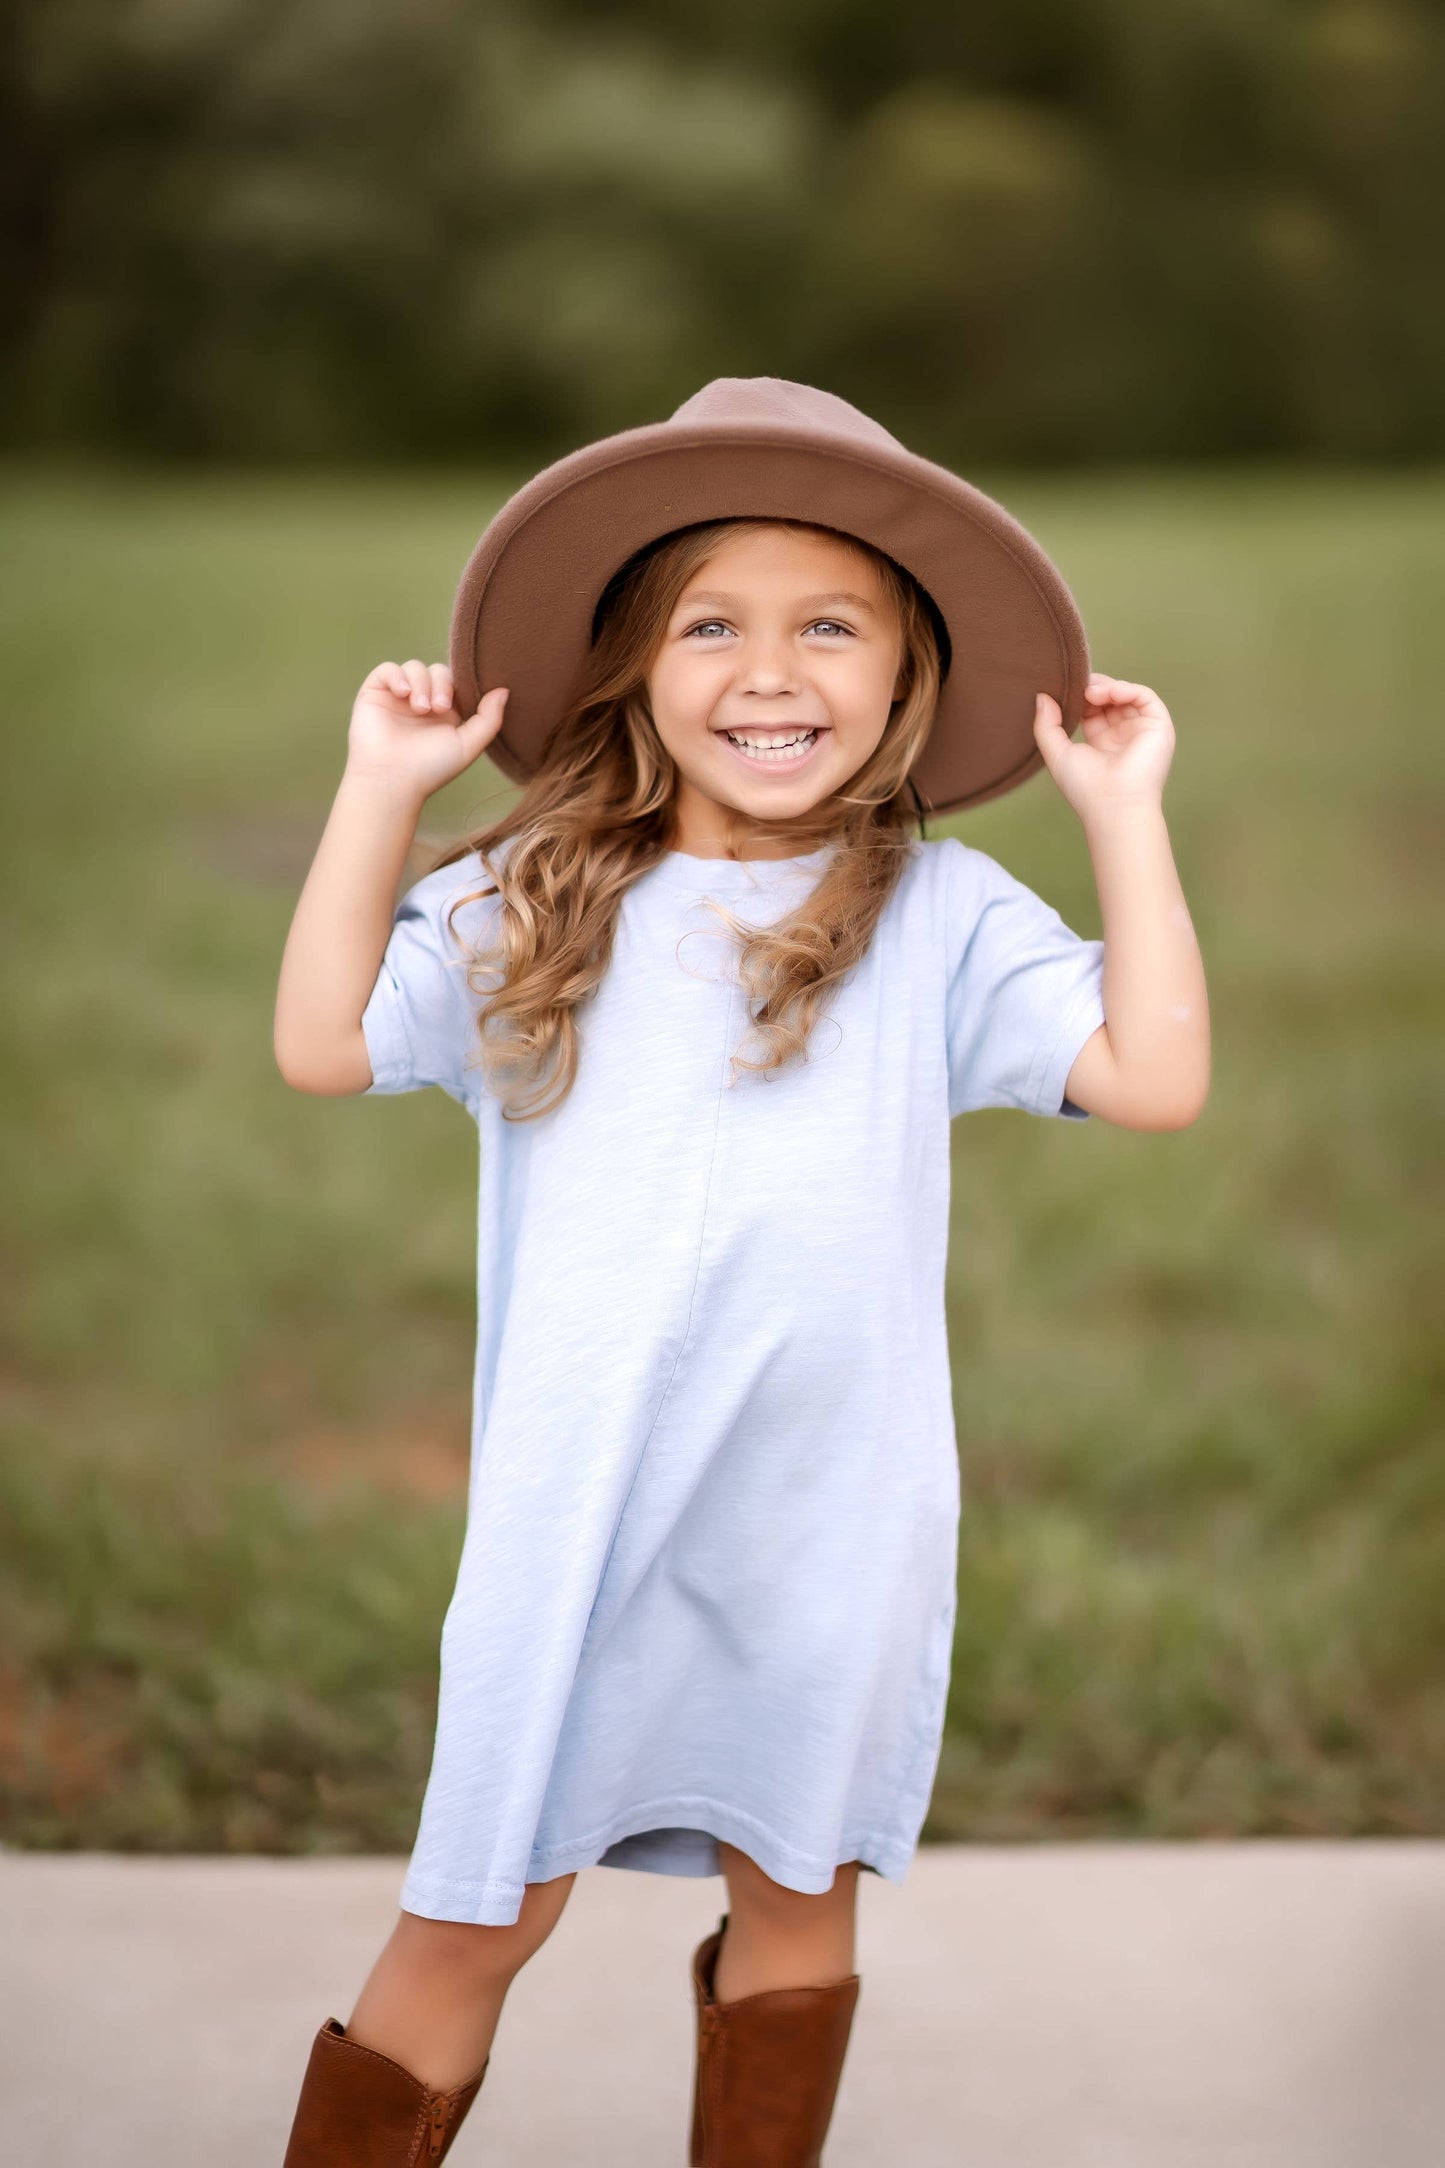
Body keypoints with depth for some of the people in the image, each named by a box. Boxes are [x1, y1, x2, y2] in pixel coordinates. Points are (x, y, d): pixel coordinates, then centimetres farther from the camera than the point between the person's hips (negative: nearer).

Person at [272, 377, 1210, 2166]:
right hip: (577, 1516, 0)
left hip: (828, 1517, 0)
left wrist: (1123, 812, -7)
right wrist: (380, 792, -1)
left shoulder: (941, 916, 0)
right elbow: (325, 1044, 1)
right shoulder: (535, 907, 4)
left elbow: (1155, 1075, -8)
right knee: (477, 1917, 5)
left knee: (796, 1894, 16)